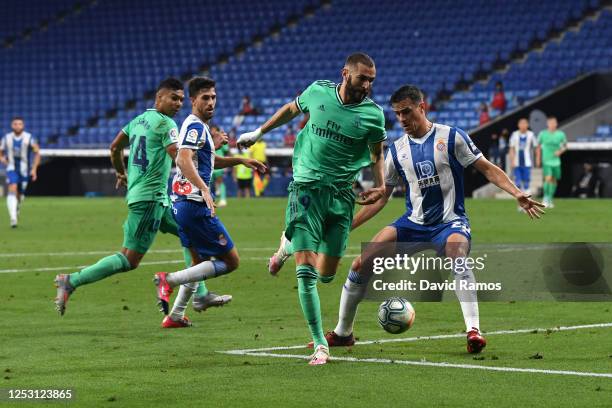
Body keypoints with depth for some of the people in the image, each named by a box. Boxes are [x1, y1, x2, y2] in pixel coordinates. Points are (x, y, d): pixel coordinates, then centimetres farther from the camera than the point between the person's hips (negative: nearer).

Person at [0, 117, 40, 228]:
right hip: (11, 169, -1)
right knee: (12, 190, -21)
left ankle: (17, 209, 47)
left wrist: (34, 169, -9)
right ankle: (13, 218, -29)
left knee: (20, 194, 11)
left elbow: (37, 153, -2)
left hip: (24, 170, 1)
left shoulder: (29, 138, -8)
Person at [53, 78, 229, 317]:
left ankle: (200, 295, 17)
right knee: (130, 260, -9)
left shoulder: (139, 120, 14)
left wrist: (121, 173, 37)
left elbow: (115, 148, 21)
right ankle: (71, 281, -8)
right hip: (150, 197, -10)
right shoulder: (165, 123, -12)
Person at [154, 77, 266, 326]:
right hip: (195, 203, -10)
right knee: (230, 261, -5)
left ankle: (175, 315, 23)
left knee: (200, 262, 23)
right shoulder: (195, 126, -13)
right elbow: (184, 160, -29)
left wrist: (241, 160, 31)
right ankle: (170, 280, -13)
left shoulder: (198, 126, 19)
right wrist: (204, 189, -41)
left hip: (182, 203, 10)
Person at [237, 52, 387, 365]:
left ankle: (289, 242, 38)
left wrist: (380, 186, -2)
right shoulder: (318, 91, -4)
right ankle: (320, 344, -5)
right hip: (306, 189, -2)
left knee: (326, 274, 6)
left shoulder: (373, 114, -3)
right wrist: (258, 133, 26)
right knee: (305, 271, -12)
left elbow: (377, 153, 13)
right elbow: (291, 109, 18)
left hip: (341, 195, 2)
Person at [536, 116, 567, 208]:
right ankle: (546, 198, -3)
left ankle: (550, 199, 24)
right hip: (546, 161, -3)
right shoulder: (542, 134, -3)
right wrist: (538, 159, 9)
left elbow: (565, 146, 12)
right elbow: (538, 147, 9)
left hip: (556, 161, 3)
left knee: (554, 180, 9)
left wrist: (560, 151, -8)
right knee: (548, 179, -17)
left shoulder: (561, 134, 0)